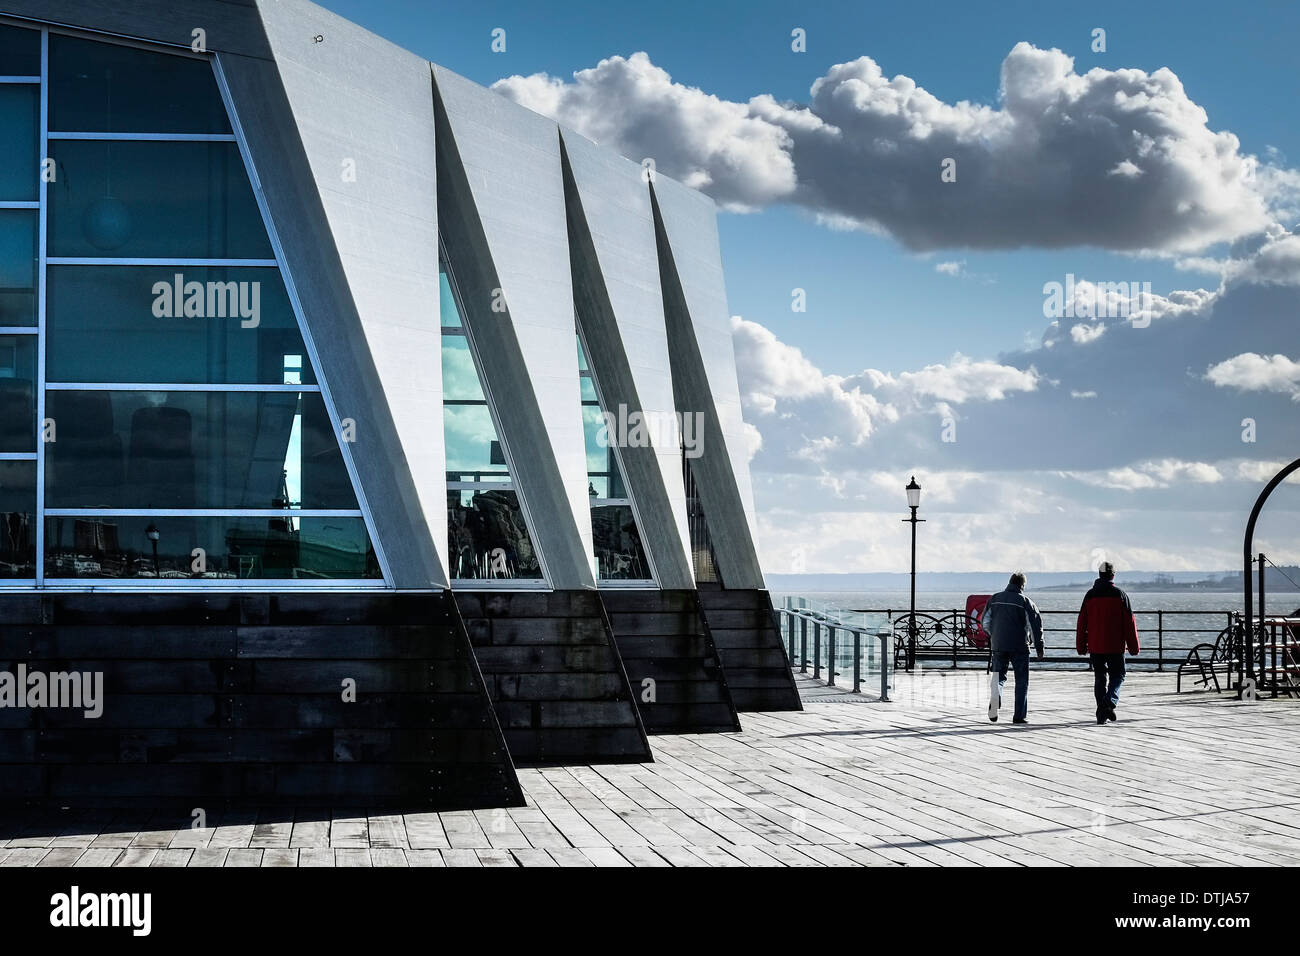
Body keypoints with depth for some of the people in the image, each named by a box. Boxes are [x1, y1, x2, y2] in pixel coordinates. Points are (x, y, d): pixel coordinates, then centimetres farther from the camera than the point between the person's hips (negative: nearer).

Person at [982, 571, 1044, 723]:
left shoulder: (994, 599, 6)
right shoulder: (1025, 602, -5)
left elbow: (985, 622, 12)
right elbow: (1036, 625, -7)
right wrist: (1039, 648, -1)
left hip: (998, 646, 3)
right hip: (1019, 647, -3)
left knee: (999, 676, 13)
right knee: (1022, 680, 7)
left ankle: (995, 694, -19)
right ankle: (1019, 715, 5)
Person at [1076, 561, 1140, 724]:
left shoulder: (1090, 595, 2)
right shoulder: (1120, 595, -5)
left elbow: (1082, 622, 4)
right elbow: (1129, 622, -3)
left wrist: (1081, 646, 12)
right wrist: (1133, 646, 4)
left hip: (1095, 647, 2)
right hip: (1115, 646, -2)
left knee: (1100, 678, 10)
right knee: (1117, 675, 8)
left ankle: (1101, 712, 8)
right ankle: (1110, 702, -16)